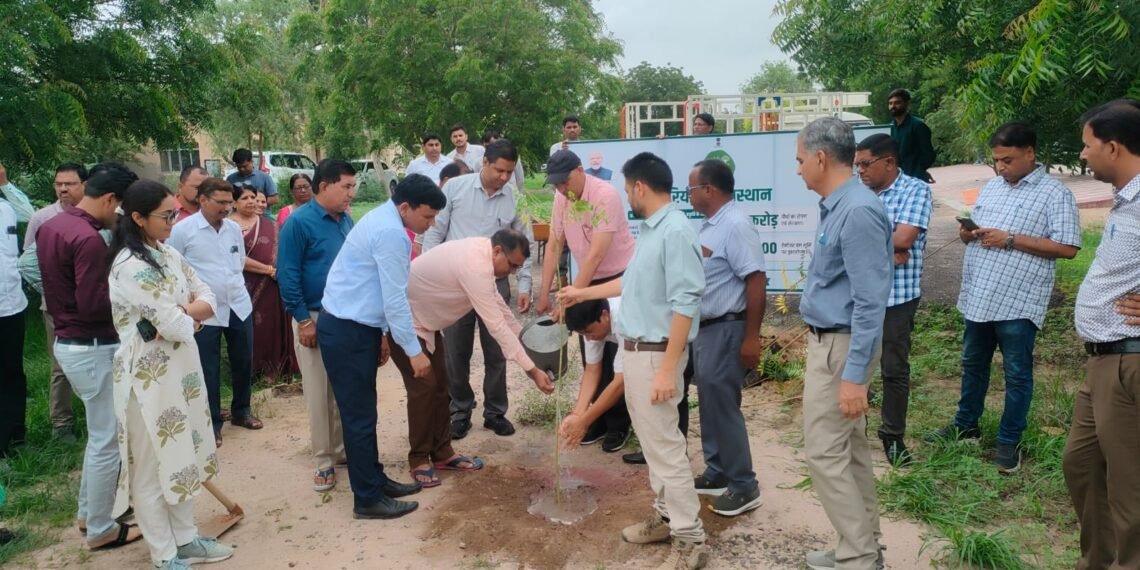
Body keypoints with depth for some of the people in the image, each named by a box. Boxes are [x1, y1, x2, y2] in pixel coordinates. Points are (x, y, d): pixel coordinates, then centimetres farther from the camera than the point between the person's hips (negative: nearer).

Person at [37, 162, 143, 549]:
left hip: (67, 341, 10)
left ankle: (87, 512, 35)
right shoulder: (89, 239, -24)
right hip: (92, 348, -10)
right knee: (107, 440, 3)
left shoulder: (50, 227, 8)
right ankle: (101, 530, 17)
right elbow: (92, 304, -26)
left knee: (99, 433, 23)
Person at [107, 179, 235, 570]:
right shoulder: (130, 267, -21)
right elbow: (176, 327, -23)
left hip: (180, 369, 8)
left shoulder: (169, 255, 6)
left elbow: (208, 298, 6)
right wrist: (188, 315, -1)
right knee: (152, 467, 7)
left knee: (181, 457, 17)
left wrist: (182, 312, -14)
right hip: (148, 377, -8)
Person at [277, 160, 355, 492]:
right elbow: (287, 275, -12)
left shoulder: (346, 221, 6)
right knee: (319, 392, 3)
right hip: (315, 318, -5)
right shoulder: (299, 222, -12)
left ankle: (343, 448, 28)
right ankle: (324, 461, 14)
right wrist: (303, 320, -14)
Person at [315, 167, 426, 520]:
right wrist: (414, 350, -13)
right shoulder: (391, 232, -21)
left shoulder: (385, 221, 11)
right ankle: (368, 499, 12)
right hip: (346, 331, -10)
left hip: (355, 326, 10)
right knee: (359, 415, 0)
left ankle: (375, 480, 30)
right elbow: (395, 299, -20)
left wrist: (379, 334, 18)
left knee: (363, 411, 18)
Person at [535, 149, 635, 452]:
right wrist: (544, 292, 3)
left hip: (619, 279, -7)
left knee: (616, 356, -1)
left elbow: (597, 254, -28)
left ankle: (619, 425, 14)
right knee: (590, 355, 11)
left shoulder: (605, 195, -24)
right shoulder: (561, 198, -3)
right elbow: (554, 245, 4)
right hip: (589, 281, 7)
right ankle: (599, 420, 25)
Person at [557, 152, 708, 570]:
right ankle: (666, 515, 32)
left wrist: (668, 369, -25)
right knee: (652, 439, 18)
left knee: (665, 445, -4)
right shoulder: (649, 229, 11)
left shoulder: (676, 231, -19)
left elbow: (684, 303, -23)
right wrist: (582, 294, 34)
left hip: (656, 351, -10)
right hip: (635, 348, 10)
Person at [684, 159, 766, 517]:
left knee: (723, 406, -4)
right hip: (704, 328, 10)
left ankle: (744, 486, 8)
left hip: (725, 330, -10)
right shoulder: (710, 225, 12)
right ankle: (717, 473, 29)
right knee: (709, 404, 16)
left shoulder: (735, 225, -18)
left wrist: (751, 337, -24)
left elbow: (756, 281, -23)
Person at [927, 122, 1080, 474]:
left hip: (1017, 301, -6)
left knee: (1016, 374, 6)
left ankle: (1010, 441, 19)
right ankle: (965, 425, 33)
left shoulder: (1054, 193, -8)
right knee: (973, 364, 18)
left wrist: (1010, 239, -19)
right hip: (978, 296, 7)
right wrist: (968, 233, -3)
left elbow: (1068, 247, -14)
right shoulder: (992, 187, 12)